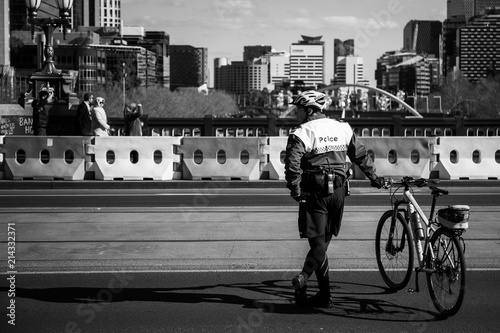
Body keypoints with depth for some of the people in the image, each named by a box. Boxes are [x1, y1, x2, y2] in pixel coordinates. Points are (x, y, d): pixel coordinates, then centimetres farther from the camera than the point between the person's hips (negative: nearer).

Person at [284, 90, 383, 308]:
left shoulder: (301, 133, -8)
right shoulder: (343, 129, 10)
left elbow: (292, 165, -20)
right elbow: (360, 155, 18)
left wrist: (295, 191, -9)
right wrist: (373, 177, 29)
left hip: (314, 192, -5)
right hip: (338, 190, 5)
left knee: (318, 242, 0)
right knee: (323, 242, 11)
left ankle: (325, 296, -4)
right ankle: (304, 277, -4)